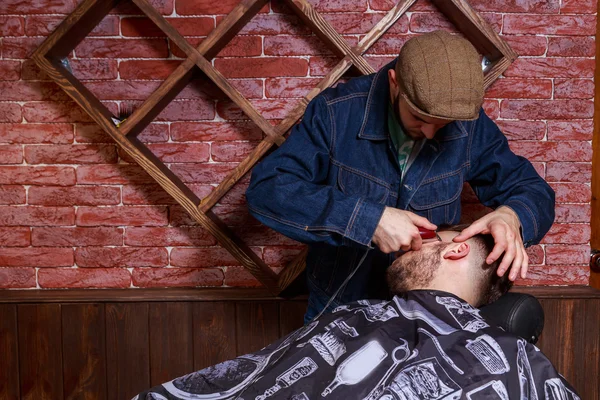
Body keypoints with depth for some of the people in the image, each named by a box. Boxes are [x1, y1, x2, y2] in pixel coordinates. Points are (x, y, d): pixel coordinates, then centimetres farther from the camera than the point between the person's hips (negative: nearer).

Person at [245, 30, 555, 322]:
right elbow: (265, 189, -24)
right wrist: (368, 219, -34)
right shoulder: (336, 113, -16)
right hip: (341, 305, -2)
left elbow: (534, 192, 0)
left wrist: (510, 216, -24)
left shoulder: (469, 123, -7)